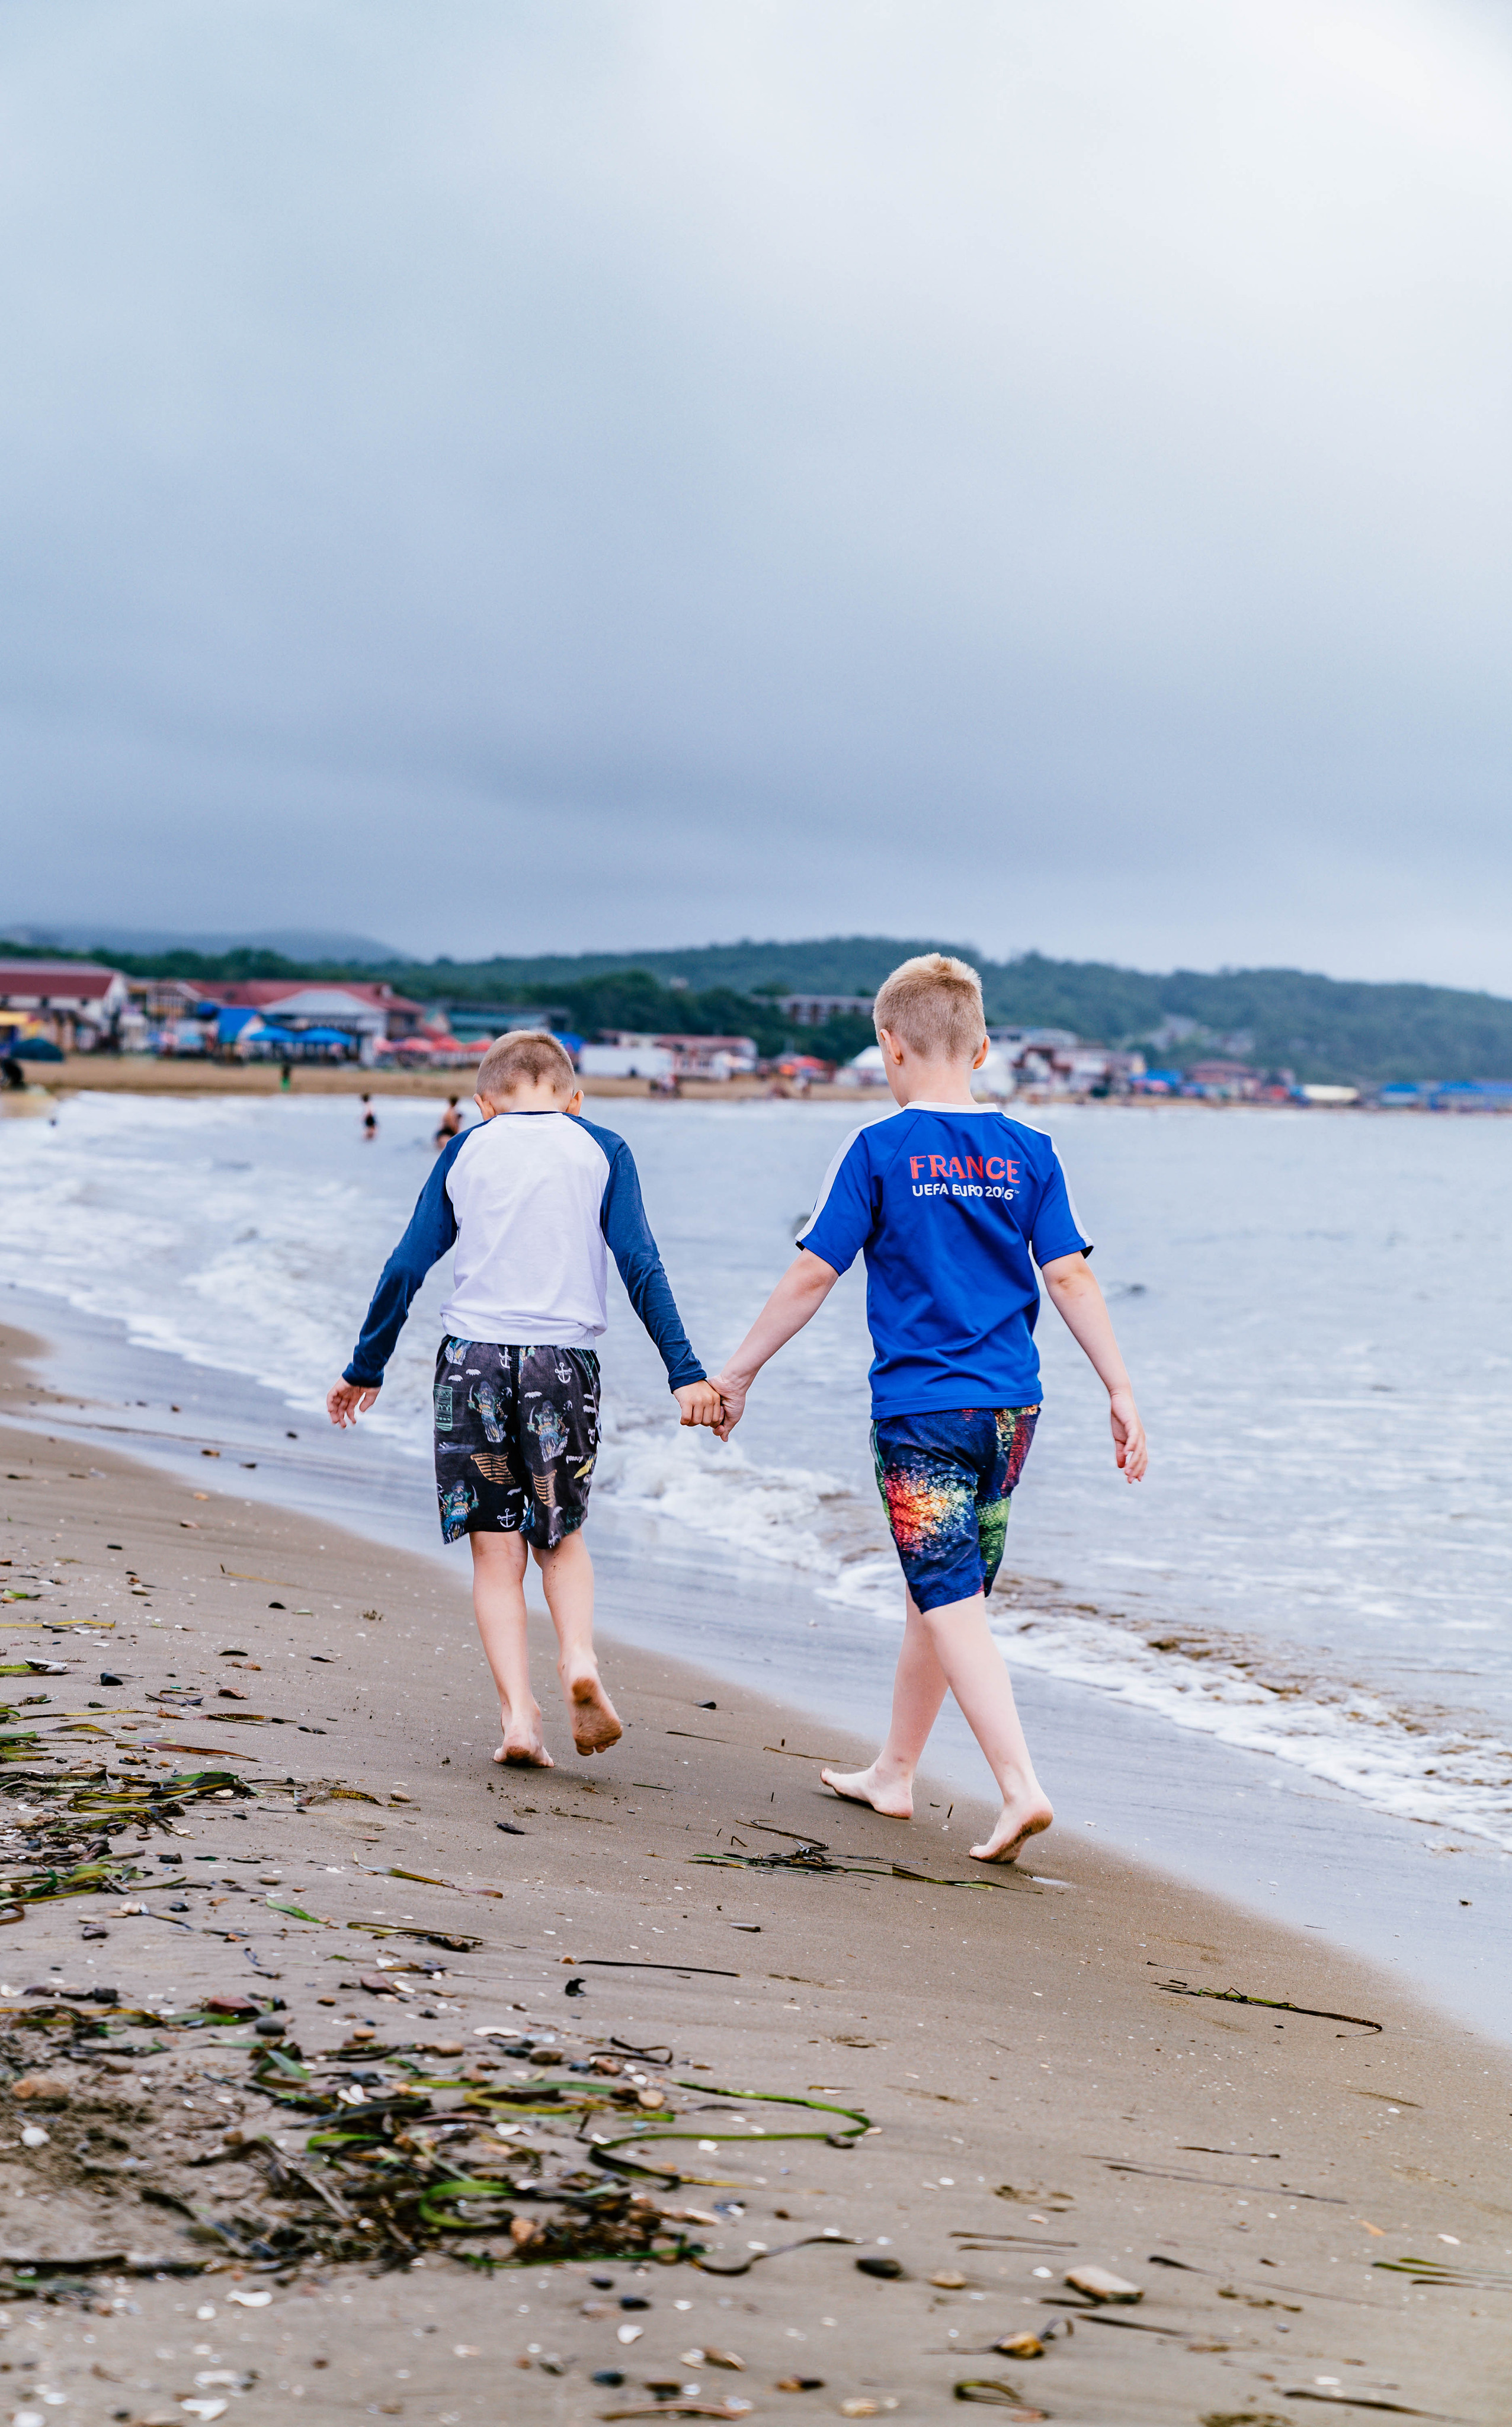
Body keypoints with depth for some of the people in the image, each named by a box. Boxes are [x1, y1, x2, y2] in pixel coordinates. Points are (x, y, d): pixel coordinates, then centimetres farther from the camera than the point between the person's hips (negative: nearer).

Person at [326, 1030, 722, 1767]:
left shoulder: (466, 1150, 9)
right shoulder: (601, 1151, 6)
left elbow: (406, 1267, 7)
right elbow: (640, 1267, -4)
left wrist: (365, 1369, 15)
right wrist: (685, 1373, -5)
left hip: (473, 1356, 0)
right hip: (563, 1363, 0)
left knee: (496, 1548, 6)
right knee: (560, 1534, 17)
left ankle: (518, 1713, -4)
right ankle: (579, 1658, -7)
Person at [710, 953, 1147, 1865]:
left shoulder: (880, 1151, -8)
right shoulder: (1028, 1152, 3)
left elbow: (811, 1277, -6)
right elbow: (1071, 1278, 1)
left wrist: (737, 1373, 4)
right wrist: (1122, 1393, 5)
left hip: (920, 1407, -5)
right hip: (1010, 1407, 5)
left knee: (953, 1607, -3)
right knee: (939, 1594, 17)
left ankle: (1022, 1786, -15)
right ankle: (894, 1774, 31)